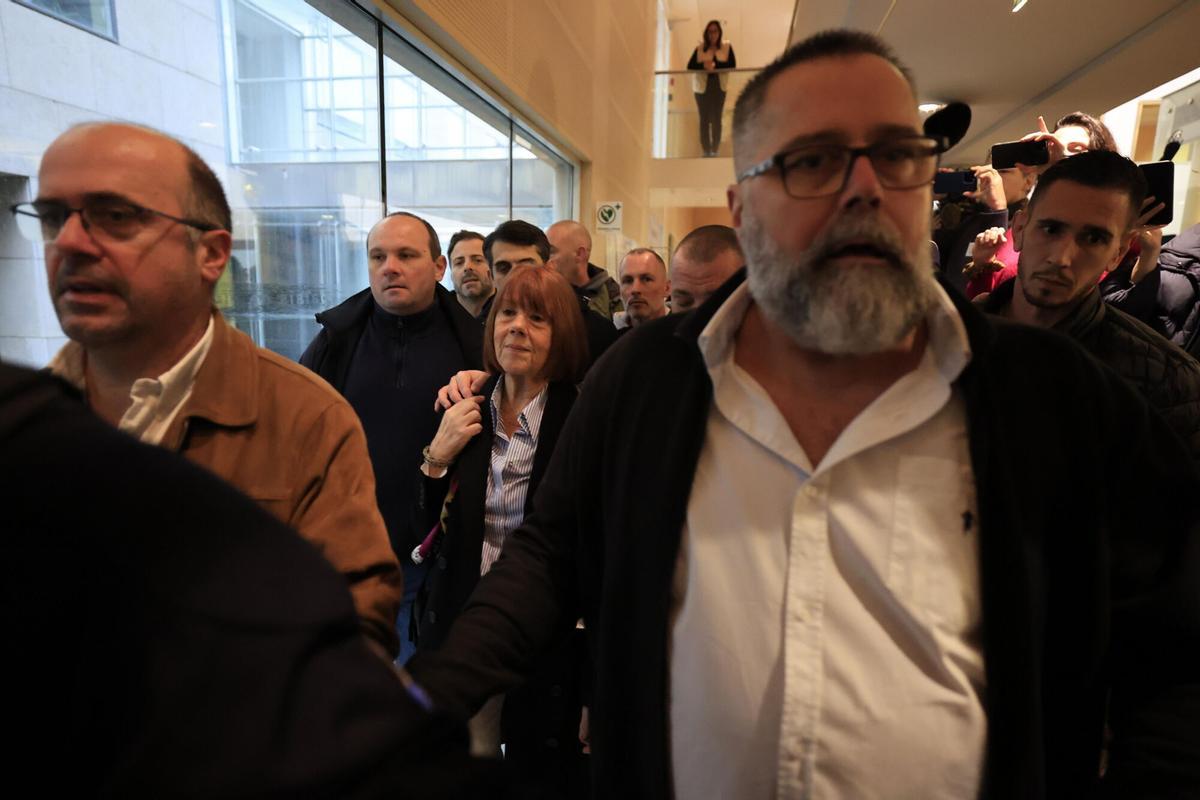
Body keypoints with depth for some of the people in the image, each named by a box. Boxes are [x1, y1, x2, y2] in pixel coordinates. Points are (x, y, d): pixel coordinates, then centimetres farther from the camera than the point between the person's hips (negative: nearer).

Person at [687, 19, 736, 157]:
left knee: (716, 119, -2)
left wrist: (715, 65, -20)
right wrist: (704, 65, -22)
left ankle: (715, 151, 3)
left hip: (719, 86, 0)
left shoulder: (727, 47, 4)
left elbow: (732, 64, -8)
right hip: (702, 86, 0)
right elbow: (690, 66, -4)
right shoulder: (699, 48, 5)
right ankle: (706, 151, 3)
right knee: (704, 119, 0)